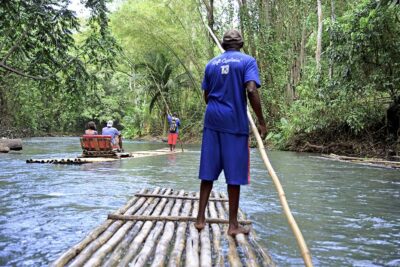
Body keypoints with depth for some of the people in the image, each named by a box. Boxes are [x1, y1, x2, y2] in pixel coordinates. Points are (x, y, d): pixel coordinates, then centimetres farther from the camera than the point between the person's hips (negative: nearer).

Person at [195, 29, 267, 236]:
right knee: (234, 174, 2)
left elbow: (206, 96, 15)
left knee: (208, 172, 9)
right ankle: (233, 224, 8)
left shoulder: (211, 64, 13)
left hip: (212, 120, 4)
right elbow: (251, 90, -14)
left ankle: (200, 219, 13)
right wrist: (261, 122, -11)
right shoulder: (247, 61, 0)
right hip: (235, 122, -4)